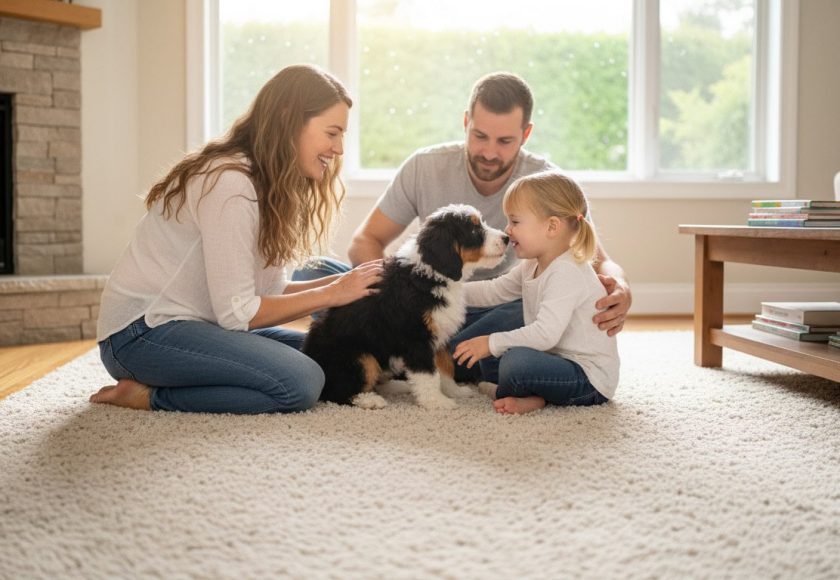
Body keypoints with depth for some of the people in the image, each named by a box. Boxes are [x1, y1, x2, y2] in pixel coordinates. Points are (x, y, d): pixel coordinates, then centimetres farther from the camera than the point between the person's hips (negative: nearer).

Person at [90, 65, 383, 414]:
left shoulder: (267, 185, 9)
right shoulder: (229, 184, -20)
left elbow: (270, 292, 5)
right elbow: (237, 313, -20)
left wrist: (348, 282, -7)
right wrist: (332, 294, -13)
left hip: (195, 325, 10)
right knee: (301, 383, -23)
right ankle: (149, 396, -9)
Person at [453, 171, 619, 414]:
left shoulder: (567, 273, -23)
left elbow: (546, 333, -31)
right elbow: (494, 291, 16)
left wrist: (491, 343, -27)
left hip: (590, 378, -11)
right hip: (557, 359, 11)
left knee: (516, 361, -33)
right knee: (489, 357, 15)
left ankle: (503, 394, -1)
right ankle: (532, 396, -7)